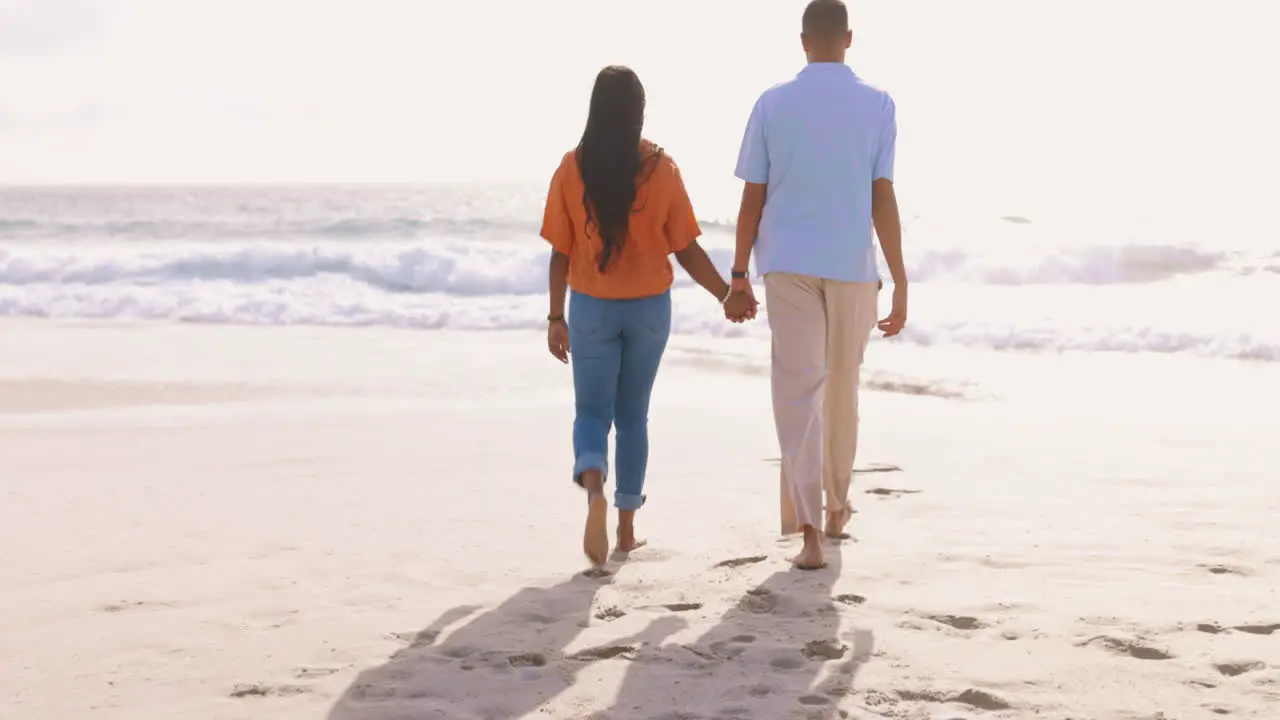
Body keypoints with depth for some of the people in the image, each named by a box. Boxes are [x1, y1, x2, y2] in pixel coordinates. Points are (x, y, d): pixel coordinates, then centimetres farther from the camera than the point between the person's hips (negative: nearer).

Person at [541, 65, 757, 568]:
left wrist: (556, 316, 4)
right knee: (633, 415, 15)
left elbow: (561, 251, -5)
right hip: (648, 308, 1)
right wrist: (727, 296, 4)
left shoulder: (572, 169, -8)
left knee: (591, 412, 7)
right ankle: (627, 527, 19)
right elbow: (686, 249, -6)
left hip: (592, 307, -1)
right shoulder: (661, 169, -8)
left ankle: (594, 489, -24)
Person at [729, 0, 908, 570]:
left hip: (788, 266, 0)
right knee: (842, 388, 17)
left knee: (797, 391, -3)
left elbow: (752, 198, 1)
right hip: (852, 267, 1)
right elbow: (883, 200, -7)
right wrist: (900, 285, -4)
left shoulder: (772, 104, 0)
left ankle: (809, 528, -15)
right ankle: (836, 505, 35)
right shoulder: (877, 105, -2)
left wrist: (739, 273, 11)